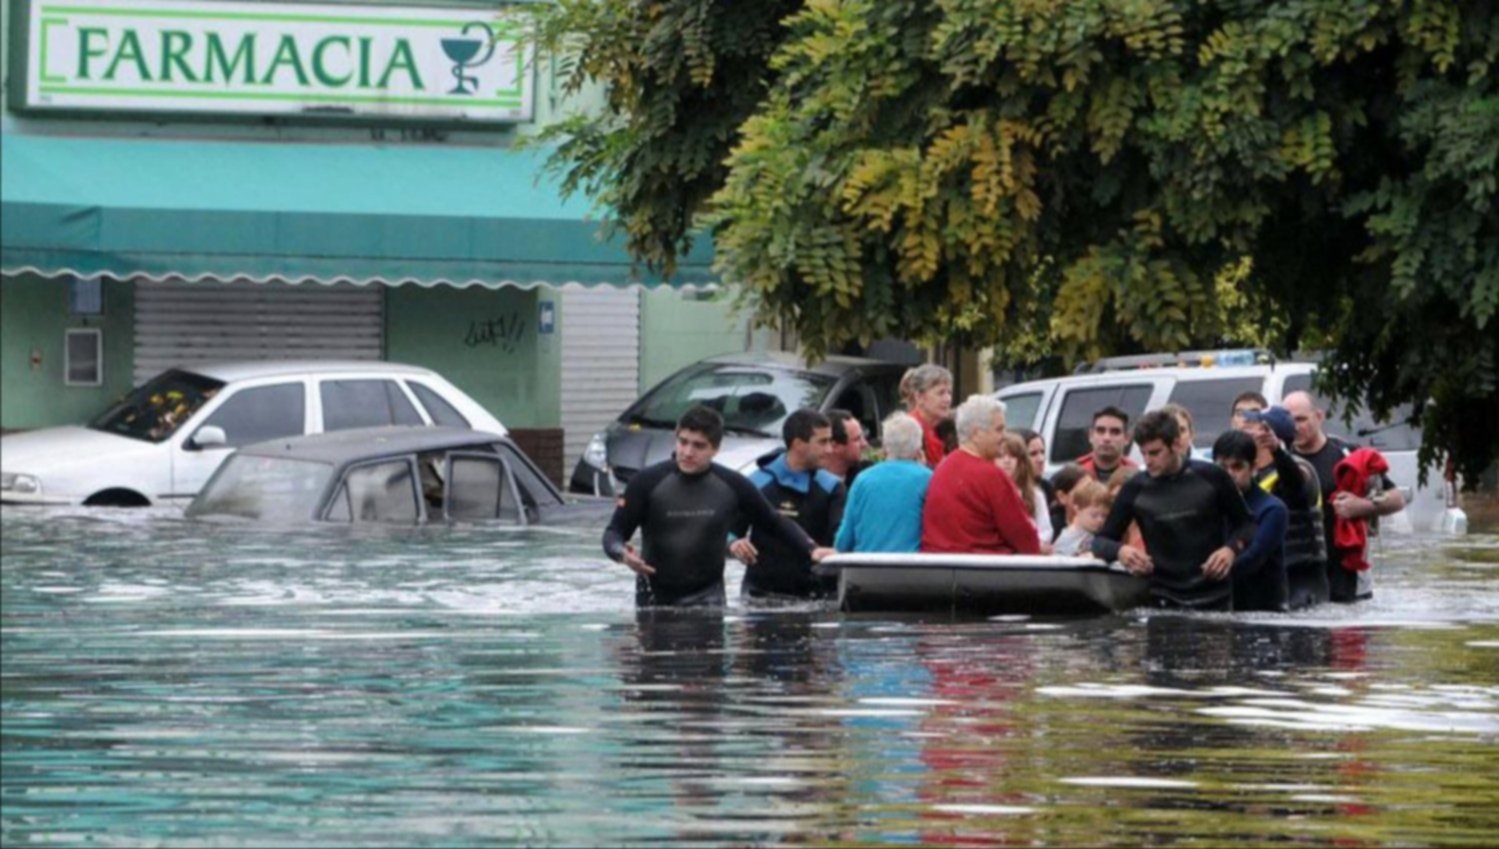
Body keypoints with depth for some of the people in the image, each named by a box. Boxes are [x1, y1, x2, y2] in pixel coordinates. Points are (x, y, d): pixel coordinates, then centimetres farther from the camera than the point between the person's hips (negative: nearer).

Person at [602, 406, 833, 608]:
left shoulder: (732, 486, -4)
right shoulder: (648, 482, -9)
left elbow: (774, 522, 9)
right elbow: (614, 533, -7)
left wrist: (811, 549, -3)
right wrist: (623, 553, -30)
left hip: (706, 596, 0)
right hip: (655, 596, 0)